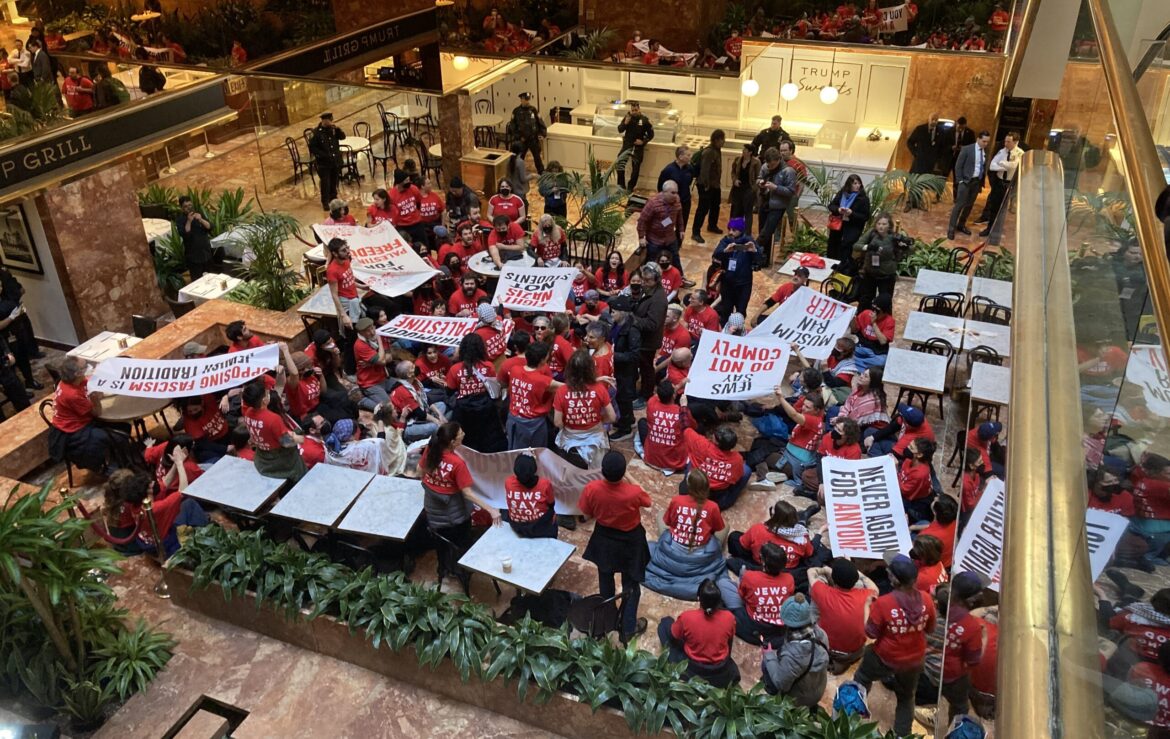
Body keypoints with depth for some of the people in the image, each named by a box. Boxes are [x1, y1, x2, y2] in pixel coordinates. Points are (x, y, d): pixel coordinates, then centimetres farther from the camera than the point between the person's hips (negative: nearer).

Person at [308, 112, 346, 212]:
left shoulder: (333, 129, 1)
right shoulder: (316, 132, -14)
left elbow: (343, 136, 1)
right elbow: (312, 147, -12)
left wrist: (337, 129, -17)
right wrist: (323, 155, -18)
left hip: (335, 160, 5)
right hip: (323, 162, -5)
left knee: (334, 181, 16)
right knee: (325, 183, -2)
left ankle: (333, 198, 34)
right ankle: (325, 202, 9)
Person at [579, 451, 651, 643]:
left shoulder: (591, 489, -28)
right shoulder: (634, 492, -33)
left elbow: (588, 514, -9)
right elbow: (647, 502, -9)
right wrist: (629, 482, -6)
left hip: (604, 540, 3)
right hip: (630, 542, -2)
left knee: (605, 582, 27)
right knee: (631, 585, 20)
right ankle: (628, 628, 33)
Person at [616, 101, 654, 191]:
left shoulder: (645, 120, -8)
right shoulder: (627, 117, -1)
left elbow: (651, 134, 1)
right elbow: (620, 130, -4)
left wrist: (643, 141, -12)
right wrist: (626, 122, -20)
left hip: (638, 146, -1)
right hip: (627, 144, 1)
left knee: (636, 168, 2)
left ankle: (631, 187, 15)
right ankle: (621, 185, -3)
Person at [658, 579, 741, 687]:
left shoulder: (686, 617, -27)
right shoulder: (729, 617, -21)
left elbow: (673, 637, -6)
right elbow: (729, 640, 1)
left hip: (691, 670, -2)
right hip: (721, 674, 2)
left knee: (665, 622, 11)